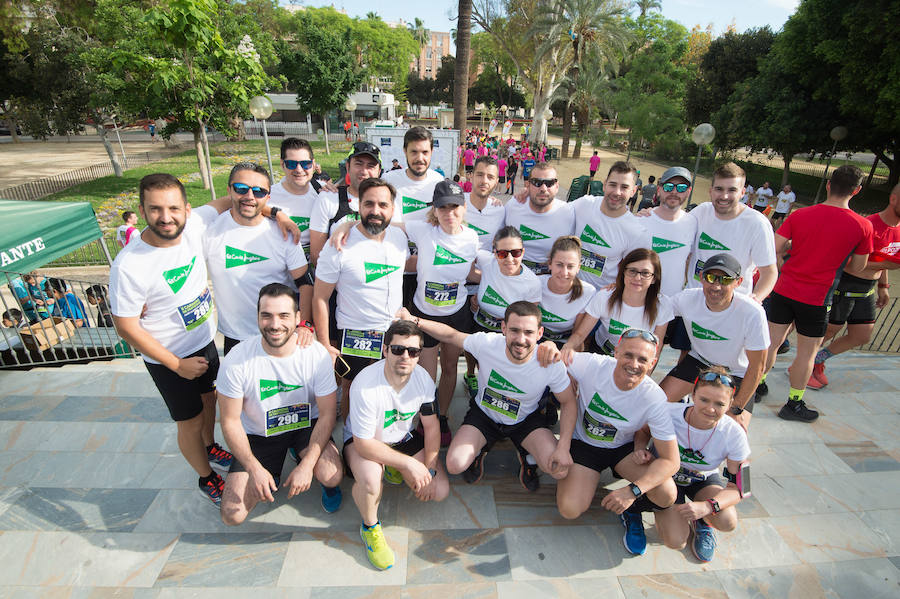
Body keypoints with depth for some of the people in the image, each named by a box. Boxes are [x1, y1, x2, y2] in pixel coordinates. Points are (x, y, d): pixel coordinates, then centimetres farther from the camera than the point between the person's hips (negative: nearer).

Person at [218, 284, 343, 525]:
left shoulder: (317, 354, -20)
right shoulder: (236, 360, -21)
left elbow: (327, 414, -14)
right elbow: (230, 421, -10)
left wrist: (307, 465, -22)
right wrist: (255, 469, -17)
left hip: (306, 425, 0)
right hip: (257, 433, 1)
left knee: (332, 476, -26)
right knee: (232, 515, -9)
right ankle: (271, 473, 21)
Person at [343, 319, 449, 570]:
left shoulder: (423, 379, -19)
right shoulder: (365, 385, -34)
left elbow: (431, 427, -6)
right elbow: (363, 443, -28)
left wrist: (430, 470, -12)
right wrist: (410, 463, -28)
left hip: (404, 436, 5)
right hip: (363, 440, -4)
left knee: (440, 491, -8)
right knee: (370, 481, -36)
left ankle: (393, 471, 20)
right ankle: (369, 527, -1)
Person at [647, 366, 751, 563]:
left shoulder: (734, 435, -24)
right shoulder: (668, 414, -30)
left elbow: (738, 488, -18)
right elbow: (643, 431, -6)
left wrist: (707, 506, -36)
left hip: (704, 480, 2)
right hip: (667, 477, -1)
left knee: (728, 523, -29)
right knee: (675, 542, -18)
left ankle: (703, 523, 8)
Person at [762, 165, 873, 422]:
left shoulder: (799, 215, -5)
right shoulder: (862, 226, -7)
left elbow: (774, 249, -8)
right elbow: (857, 266, 1)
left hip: (784, 290, 2)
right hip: (816, 298, -2)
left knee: (772, 341, 13)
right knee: (807, 351, 10)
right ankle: (794, 404, 21)